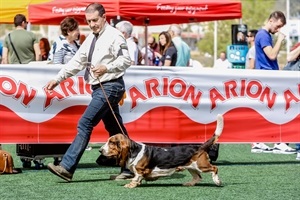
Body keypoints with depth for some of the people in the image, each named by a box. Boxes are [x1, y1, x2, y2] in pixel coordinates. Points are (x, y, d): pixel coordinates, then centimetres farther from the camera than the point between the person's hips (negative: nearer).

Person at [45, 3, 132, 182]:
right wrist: (58, 79, 8)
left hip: (110, 87, -9)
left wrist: (106, 68, -26)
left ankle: (67, 167, -19)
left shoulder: (114, 36, -9)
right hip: (99, 88, 9)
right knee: (115, 130, 11)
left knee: (85, 124, -15)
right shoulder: (91, 39, 16)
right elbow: (77, 62, 15)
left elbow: (126, 60, -14)